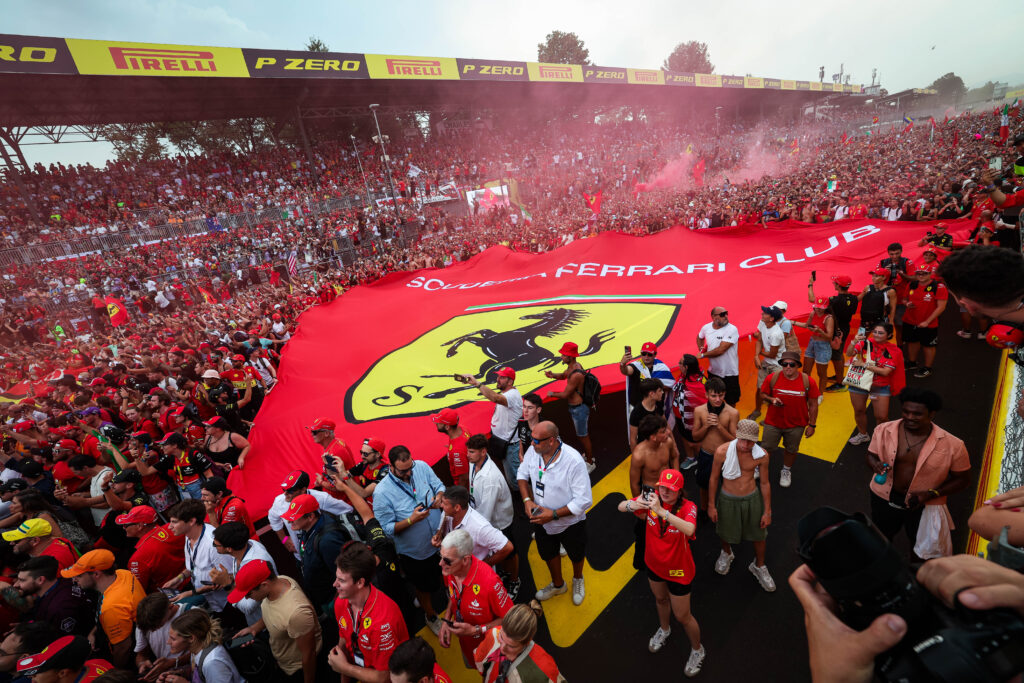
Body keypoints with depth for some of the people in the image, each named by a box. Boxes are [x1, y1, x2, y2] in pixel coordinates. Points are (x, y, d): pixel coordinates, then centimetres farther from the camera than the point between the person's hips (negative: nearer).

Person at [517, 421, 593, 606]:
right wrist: (527, 500, -15)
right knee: (549, 554, 28)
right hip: (541, 519, 4)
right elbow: (522, 474, 0)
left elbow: (584, 501, -29)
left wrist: (554, 514, -30)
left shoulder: (574, 461, -35)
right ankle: (558, 585, 59)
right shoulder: (533, 451, -20)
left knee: (576, 555, 26)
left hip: (570, 523, -4)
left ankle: (577, 579, 61)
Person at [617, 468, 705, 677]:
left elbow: (689, 530, -49)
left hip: (678, 570, -4)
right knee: (660, 599, 31)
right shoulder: (652, 497, -19)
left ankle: (697, 650, 46)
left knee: (682, 616, 15)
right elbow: (620, 507, -21)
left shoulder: (688, 507, -29)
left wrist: (661, 511, -59)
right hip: (654, 564, 4)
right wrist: (632, 505, -43)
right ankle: (664, 630, 61)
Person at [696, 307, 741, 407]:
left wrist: (703, 355, -13)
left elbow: (720, 350, -25)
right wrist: (701, 349, 6)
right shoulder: (706, 327, -2)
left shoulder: (732, 329, -19)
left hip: (729, 373, -4)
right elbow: (700, 337, 22)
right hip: (712, 372, 5)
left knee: (730, 402, 10)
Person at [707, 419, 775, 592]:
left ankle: (759, 566, 49)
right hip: (728, 499, -1)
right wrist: (711, 505, -3)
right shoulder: (722, 451, -24)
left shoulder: (762, 455, -18)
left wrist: (767, 511, 3)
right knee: (725, 533, 19)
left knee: (758, 536, 19)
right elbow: (714, 478, -10)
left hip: (752, 498, 1)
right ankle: (726, 554, 54)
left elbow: (764, 483, -3)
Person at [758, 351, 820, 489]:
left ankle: (786, 471, 45)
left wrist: (812, 425, -3)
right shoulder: (772, 378, -13)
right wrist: (772, 400, -20)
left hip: (796, 425, 0)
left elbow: (813, 404, -4)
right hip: (773, 422, 0)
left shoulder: (808, 381, -12)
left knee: (791, 450, 19)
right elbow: (763, 393, 2)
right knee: (766, 448, 13)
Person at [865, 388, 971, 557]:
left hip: (924, 505, -1)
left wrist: (930, 494, -21)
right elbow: (871, 454, -1)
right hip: (885, 498, 1)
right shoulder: (884, 430, -18)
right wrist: (875, 464, -24)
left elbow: (963, 479, -8)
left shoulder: (952, 445, -21)